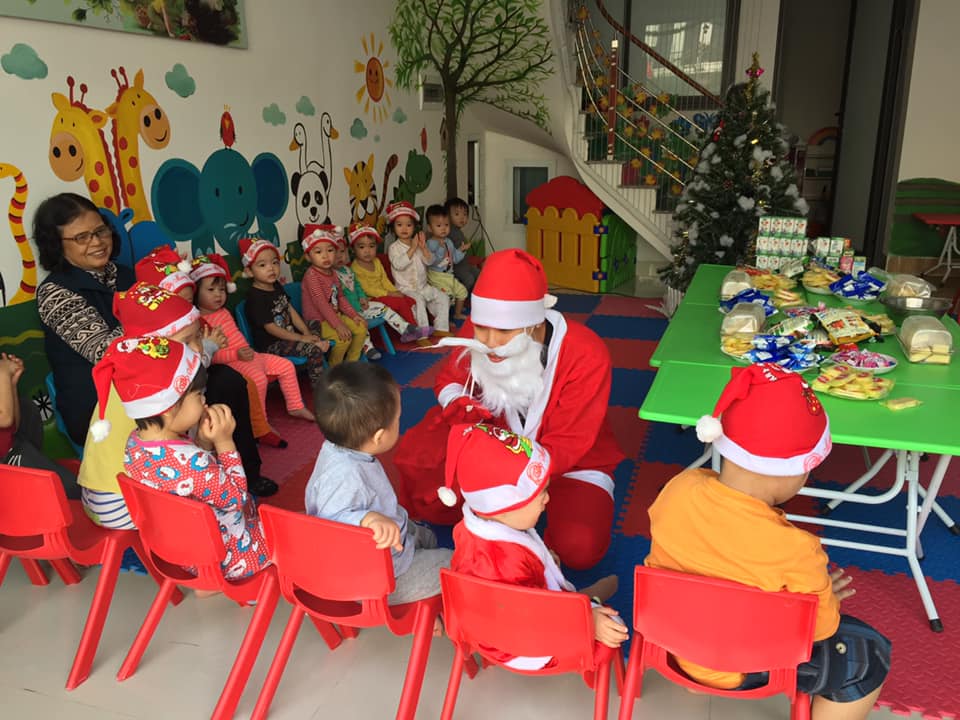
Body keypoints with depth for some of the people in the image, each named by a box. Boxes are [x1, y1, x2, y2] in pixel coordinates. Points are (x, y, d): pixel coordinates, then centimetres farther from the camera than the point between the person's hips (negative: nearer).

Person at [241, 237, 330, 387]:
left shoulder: (276, 286, 7)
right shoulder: (255, 297, -21)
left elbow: (291, 310, 9)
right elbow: (271, 328, -21)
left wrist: (307, 333, -3)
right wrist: (301, 338, -18)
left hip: (289, 334, 10)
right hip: (271, 345, -10)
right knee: (314, 350, -24)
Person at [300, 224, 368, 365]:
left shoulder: (333, 272, 7)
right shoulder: (311, 275, -20)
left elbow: (340, 297, 14)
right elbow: (320, 302, -25)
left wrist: (354, 315, 4)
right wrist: (338, 325, -28)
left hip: (335, 314, 8)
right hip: (318, 321, -8)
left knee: (361, 328, -1)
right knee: (344, 338, -25)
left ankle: (351, 362, 13)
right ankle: (335, 367, -1)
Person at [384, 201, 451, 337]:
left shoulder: (418, 244, 9)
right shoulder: (394, 248, -6)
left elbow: (429, 261, 0)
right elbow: (399, 264, -24)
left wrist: (423, 248, -16)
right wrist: (412, 248, -22)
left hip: (423, 286, 6)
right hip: (406, 289, -6)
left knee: (443, 297, -3)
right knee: (418, 300, -32)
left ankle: (440, 329, 0)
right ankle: (424, 332, -26)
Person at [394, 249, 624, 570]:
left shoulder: (586, 355, -28)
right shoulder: (477, 331, -19)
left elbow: (565, 448, -25)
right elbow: (450, 377, 2)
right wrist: (456, 403, -25)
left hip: (571, 463, -1)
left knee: (580, 546, -27)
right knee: (417, 452, -23)